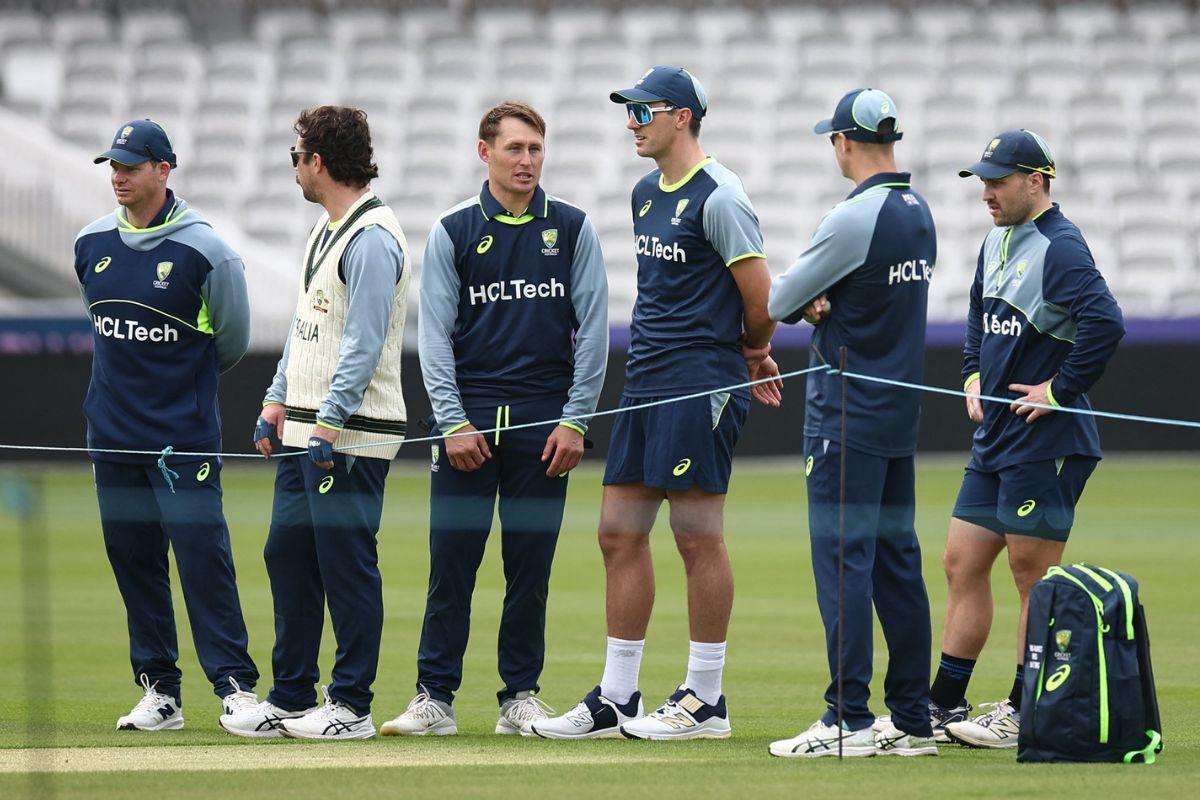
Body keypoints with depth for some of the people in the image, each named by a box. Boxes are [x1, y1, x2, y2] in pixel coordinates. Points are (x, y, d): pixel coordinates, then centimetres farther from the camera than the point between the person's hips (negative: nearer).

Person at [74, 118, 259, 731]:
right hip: (112, 427, 5)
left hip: (184, 431, -5)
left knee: (202, 553, -9)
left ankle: (236, 685, -7)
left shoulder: (204, 249, -10)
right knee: (131, 557, 7)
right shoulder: (92, 243, 6)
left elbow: (232, 341, 2)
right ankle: (158, 691, 13)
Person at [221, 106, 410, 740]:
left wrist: (330, 424, -23)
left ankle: (351, 705, 0)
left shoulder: (372, 237, -15)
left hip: (352, 437, -10)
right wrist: (278, 401, 20)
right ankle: (291, 700, 18)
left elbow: (364, 342, -20)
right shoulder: (325, 229, 17)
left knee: (347, 566, -6)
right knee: (288, 555, 11)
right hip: (305, 430, 10)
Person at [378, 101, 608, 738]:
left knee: (531, 565, 3)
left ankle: (520, 697, 10)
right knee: (451, 560, -4)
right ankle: (434, 697, -1)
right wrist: (453, 422, -7)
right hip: (469, 417, 0)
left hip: (545, 423, 1)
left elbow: (592, 328, 5)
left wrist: (575, 421, -3)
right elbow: (435, 335, 2)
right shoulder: (453, 232, 5)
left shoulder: (572, 229, 7)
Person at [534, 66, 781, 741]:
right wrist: (748, 358, 17)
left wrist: (750, 355, 7)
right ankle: (615, 701, 13)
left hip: (701, 386, -9)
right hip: (645, 382, 9)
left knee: (698, 536, -5)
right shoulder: (647, 194, 16)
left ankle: (706, 702, 1)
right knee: (620, 533, 8)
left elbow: (759, 295, -12)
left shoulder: (718, 197, -12)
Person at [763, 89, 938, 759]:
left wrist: (799, 303, 13)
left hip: (848, 418, -9)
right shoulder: (920, 213, 11)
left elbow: (777, 301, -9)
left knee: (843, 560, -8)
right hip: (901, 418, 9)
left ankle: (851, 720, -11)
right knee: (898, 564, 10)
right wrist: (818, 303, -2)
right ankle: (913, 722, 12)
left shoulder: (855, 218, -17)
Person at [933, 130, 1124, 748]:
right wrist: (974, 376, 17)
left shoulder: (1060, 248, -16)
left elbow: (1105, 323, -29)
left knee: (1033, 574, -3)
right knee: (962, 563, 11)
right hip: (994, 440, 10)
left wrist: (1060, 391, -21)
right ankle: (944, 704, 17)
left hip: (1045, 443, -10)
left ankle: (1026, 714, 3)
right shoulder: (997, 242, 13)